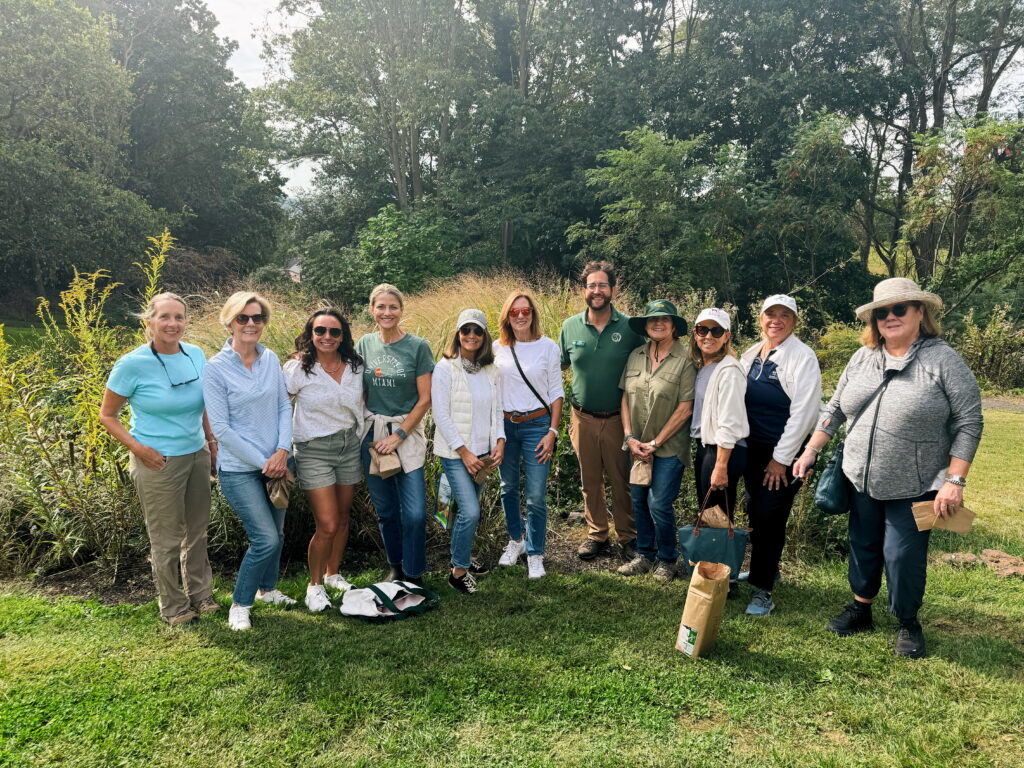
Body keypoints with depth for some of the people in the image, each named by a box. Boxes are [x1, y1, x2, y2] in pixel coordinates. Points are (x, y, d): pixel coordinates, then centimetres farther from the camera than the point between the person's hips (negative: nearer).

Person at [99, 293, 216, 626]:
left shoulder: (196, 355, -1)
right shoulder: (132, 365, -15)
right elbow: (107, 415, -6)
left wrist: (211, 444, 13)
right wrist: (138, 448, -16)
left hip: (197, 455, 5)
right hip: (158, 462, -5)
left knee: (197, 532, 18)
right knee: (167, 540, 8)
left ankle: (200, 594, 35)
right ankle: (173, 607, 27)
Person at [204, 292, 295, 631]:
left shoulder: (271, 359, 2)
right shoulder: (216, 367, -12)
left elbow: (284, 406, 5)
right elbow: (221, 428, -13)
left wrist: (282, 451, -10)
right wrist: (262, 461, -13)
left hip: (275, 464, 5)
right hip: (239, 469, -5)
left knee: (276, 534, 16)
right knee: (266, 539, -10)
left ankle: (267, 589, 40)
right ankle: (239, 605, 12)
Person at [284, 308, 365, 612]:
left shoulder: (355, 367, 3)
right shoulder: (298, 368, -10)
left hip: (349, 446, 5)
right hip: (314, 450, -4)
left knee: (343, 517, 13)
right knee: (327, 525, -8)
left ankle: (333, 574, 33)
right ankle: (314, 585, 14)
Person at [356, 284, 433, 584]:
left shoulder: (417, 346, -6)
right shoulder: (365, 345, 5)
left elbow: (425, 399, -6)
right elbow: (358, 393, 12)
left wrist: (398, 435, -10)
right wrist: (360, 432, 2)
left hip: (407, 431, -3)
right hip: (372, 433, 3)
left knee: (414, 512, -7)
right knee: (385, 509, 11)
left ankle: (414, 576, 11)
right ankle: (395, 565, 31)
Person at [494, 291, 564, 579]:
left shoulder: (547, 346, -4)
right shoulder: (497, 348, 2)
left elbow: (556, 391, -1)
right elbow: (490, 390, 8)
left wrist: (552, 431, -7)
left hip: (536, 425, -3)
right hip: (504, 425, 3)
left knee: (536, 496, -3)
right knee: (508, 488, 16)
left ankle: (535, 554, 15)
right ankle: (515, 540, 37)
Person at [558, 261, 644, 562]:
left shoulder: (629, 327, -7)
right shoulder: (570, 327, 0)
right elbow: (558, 366, 12)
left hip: (618, 418, -2)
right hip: (583, 418, 2)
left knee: (622, 480, 8)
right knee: (590, 480, 15)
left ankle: (628, 536, 25)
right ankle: (596, 534, 31)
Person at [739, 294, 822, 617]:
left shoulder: (802, 357, -11)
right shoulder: (751, 354, 9)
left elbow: (804, 411, -15)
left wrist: (782, 459, -14)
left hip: (785, 451, -6)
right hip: (753, 447, 6)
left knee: (770, 517, -5)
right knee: (755, 514, 14)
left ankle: (762, 589, 5)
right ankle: (765, 568, 34)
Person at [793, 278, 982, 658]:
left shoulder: (943, 360, -11)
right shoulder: (863, 358, 3)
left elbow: (968, 422, -11)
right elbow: (834, 409, 11)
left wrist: (955, 481, -16)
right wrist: (811, 450, 5)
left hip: (914, 486, -4)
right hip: (861, 479, 5)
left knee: (902, 555, 1)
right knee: (863, 546, 15)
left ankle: (908, 623, 25)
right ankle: (861, 609, 35)